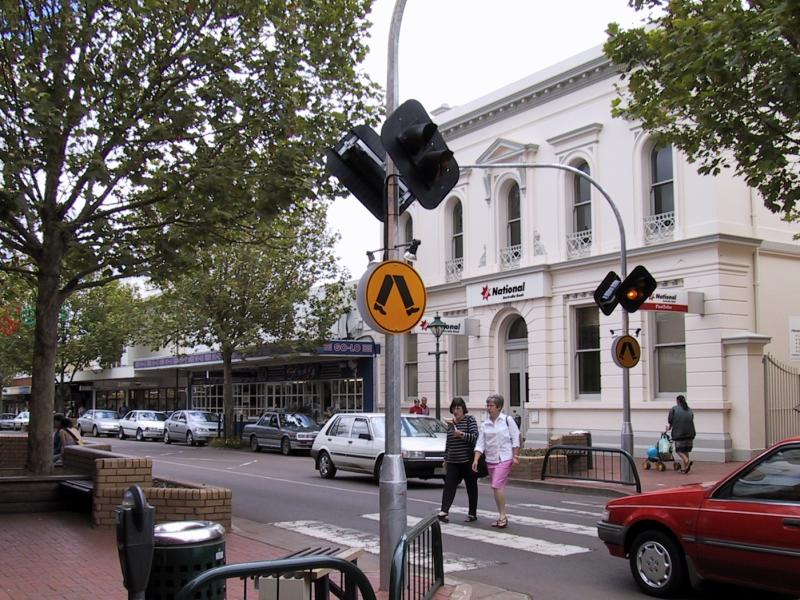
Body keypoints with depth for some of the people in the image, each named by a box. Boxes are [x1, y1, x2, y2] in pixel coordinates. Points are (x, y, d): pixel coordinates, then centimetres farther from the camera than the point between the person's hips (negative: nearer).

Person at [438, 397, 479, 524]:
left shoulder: (470, 420, -3)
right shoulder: (450, 424, 14)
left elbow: (475, 437, -14)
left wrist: (462, 434, -27)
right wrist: (445, 459, 20)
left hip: (468, 460, -5)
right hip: (453, 461, 5)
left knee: (471, 487, 5)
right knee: (449, 485, -8)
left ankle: (472, 514, 13)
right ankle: (444, 511, -16)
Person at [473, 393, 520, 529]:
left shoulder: (507, 420, -3)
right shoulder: (484, 425, 8)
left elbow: (516, 440, -1)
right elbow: (480, 444, 5)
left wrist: (515, 456, -7)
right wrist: (476, 460, -6)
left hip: (504, 459, -5)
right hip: (490, 460, 5)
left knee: (497, 486, -16)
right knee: (497, 487, 9)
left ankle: (503, 515, -7)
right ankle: (502, 517, 17)